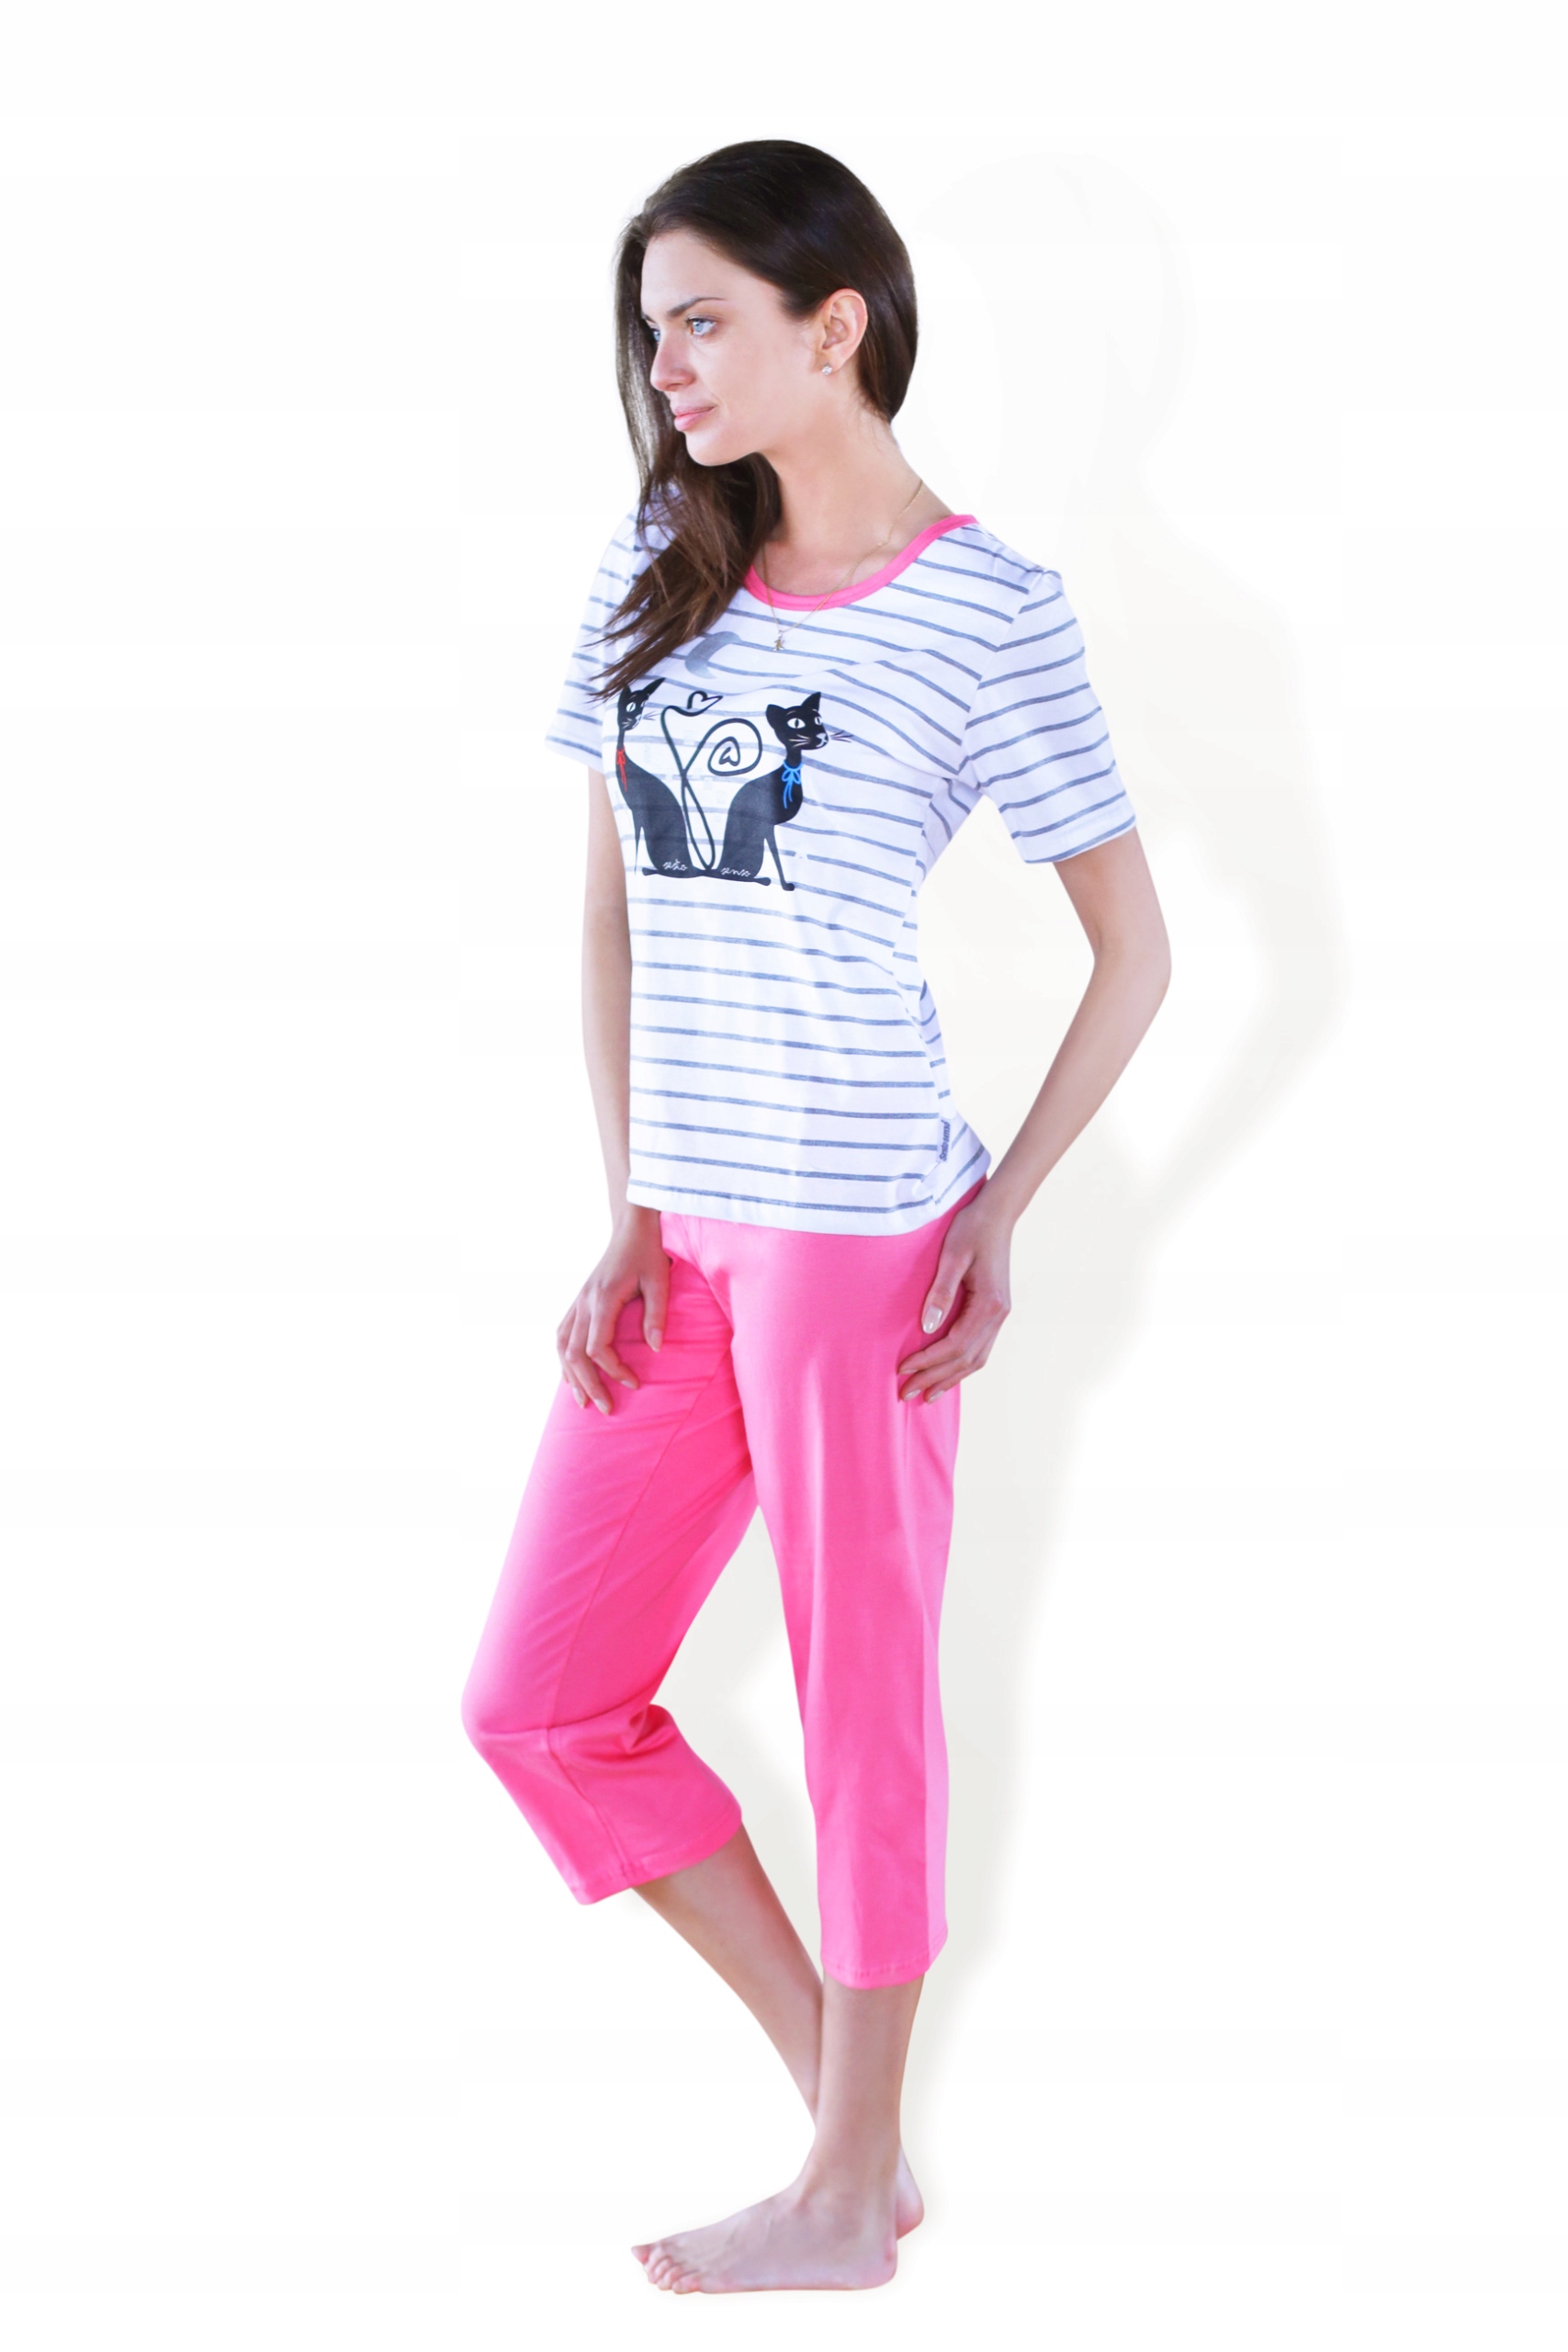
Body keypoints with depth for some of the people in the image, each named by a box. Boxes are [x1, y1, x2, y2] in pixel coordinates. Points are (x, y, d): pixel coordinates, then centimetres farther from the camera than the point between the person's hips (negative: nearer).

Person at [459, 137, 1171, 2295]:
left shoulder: (987, 611, -7)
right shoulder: (664, 564, 9)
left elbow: (1135, 948, -2)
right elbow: (613, 913, 11)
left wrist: (1002, 1218, -6)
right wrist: (631, 1215, 6)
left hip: (858, 1233, -7)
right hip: (683, 1234, 7)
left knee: (862, 1708, 6)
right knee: (541, 1701, 10)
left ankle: (852, 2196, 22)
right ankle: (844, 2090, 25)